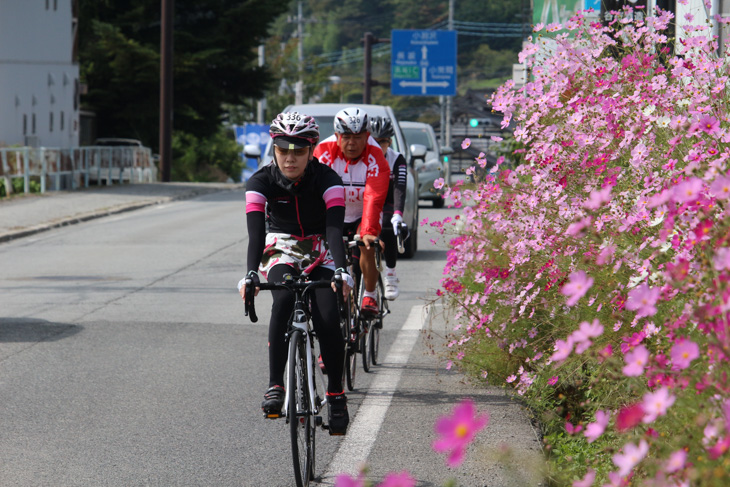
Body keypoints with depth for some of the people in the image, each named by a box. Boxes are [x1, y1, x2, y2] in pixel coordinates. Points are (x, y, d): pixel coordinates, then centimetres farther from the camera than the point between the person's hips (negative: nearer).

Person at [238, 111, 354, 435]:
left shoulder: (326, 180, -20)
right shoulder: (261, 181, -17)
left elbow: (335, 228, -32)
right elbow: (256, 232, -27)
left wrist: (341, 271, -48)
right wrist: (250, 274, -44)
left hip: (320, 253, 0)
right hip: (282, 252, 0)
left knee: (327, 321, -22)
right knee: (283, 300, -32)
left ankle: (336, 396, -4)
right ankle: (275, 386, -33)